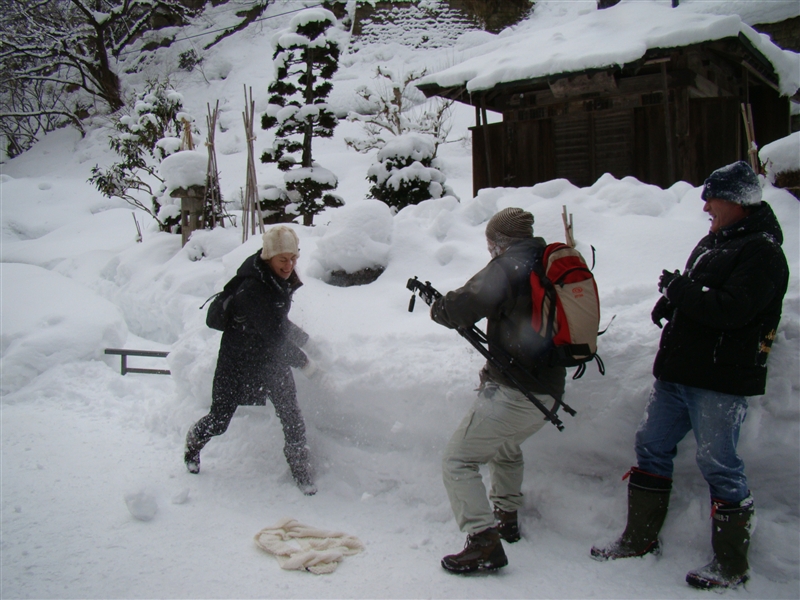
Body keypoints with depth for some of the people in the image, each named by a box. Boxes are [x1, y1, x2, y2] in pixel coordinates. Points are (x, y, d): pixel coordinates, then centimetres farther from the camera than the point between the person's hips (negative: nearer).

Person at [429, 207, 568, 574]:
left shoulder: (508, 266, -12)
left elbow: (464, 307, -19)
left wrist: (438, 308, 1)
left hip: (514, 392, -9)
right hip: (549, 392, 9)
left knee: (457, 461, -3)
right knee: (506, 447, 34)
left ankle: (485, 543, -9)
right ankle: (507, 516, 43)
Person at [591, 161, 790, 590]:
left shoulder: (762, 252, -11)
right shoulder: (711, 243, 17)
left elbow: (732, 309, -24)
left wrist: (679, 289, -15)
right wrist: (672, 300, 3)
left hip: (720, 381, -9)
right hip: (677, 374, 9)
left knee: (719, 465, -2)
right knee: (651, 447, 12)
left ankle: (731, 566, 14)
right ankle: (640, 538, 26)